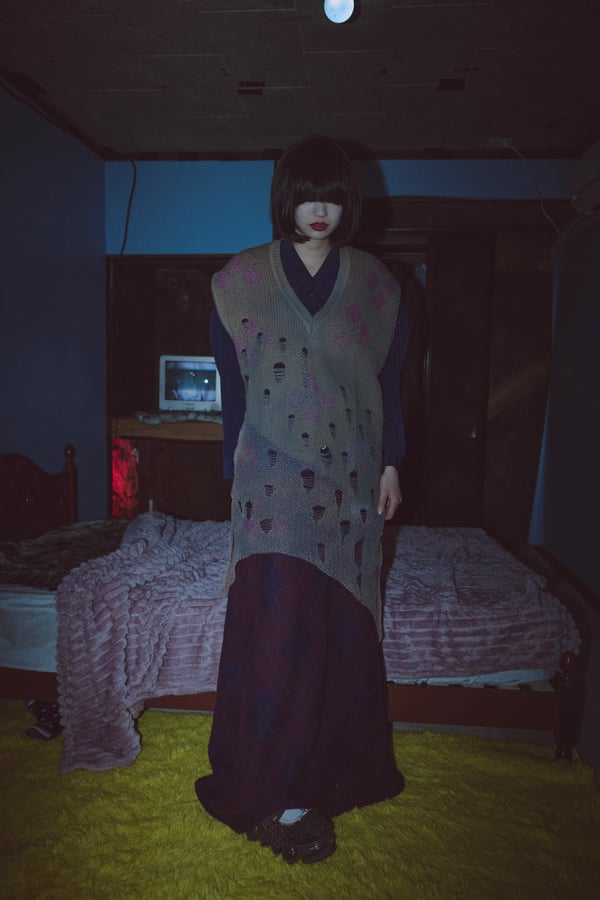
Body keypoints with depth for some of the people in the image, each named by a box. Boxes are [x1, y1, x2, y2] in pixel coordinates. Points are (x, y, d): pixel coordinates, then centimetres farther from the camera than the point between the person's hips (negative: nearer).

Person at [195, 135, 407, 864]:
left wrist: (391, 463, 6)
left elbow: (389, 381, 9)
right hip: (276, 476, -2)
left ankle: (337, 761, 34)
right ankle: (277, 794, 12)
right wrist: (235, 470, 2)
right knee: (280, 625, -4)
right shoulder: (243, 280, 0)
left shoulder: (374, 284, 6)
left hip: (350, 474, 3)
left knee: (343, 622, 12)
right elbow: (233, 384, 2)